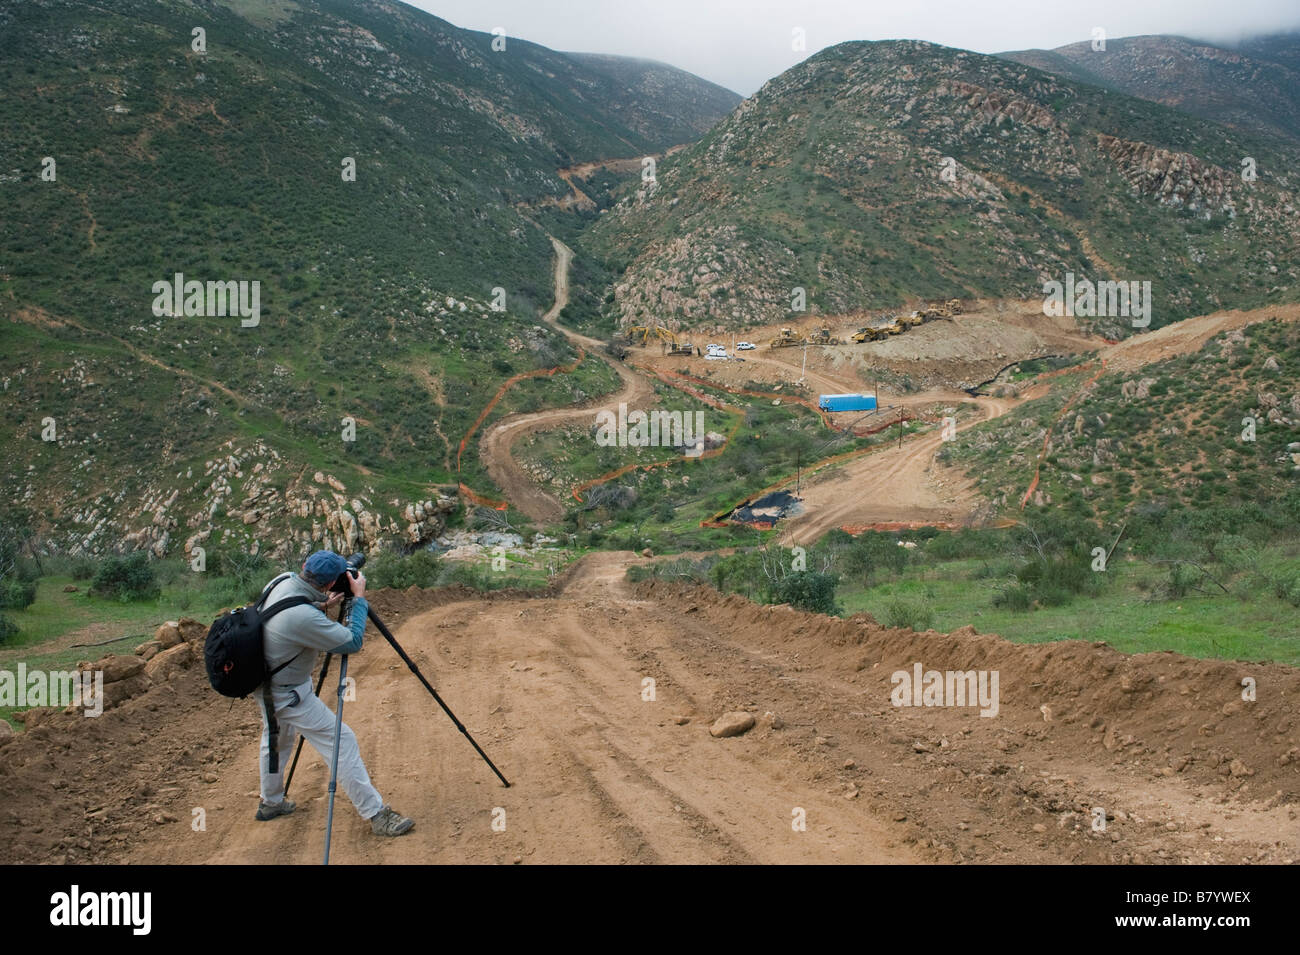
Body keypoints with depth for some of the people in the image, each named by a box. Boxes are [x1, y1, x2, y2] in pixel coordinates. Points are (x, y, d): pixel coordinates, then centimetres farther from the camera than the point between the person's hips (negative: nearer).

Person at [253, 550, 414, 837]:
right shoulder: (303, 617, -35)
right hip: (287, 694, -9)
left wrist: (323, 607, -4)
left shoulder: (281, 581, -9)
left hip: (265, 682, 9)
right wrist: (359, 597, -18)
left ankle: (270, 802, 46)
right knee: (341, 741, -4)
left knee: (277, 738, 29)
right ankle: (376, 814, 0)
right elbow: (352, 642, -25)